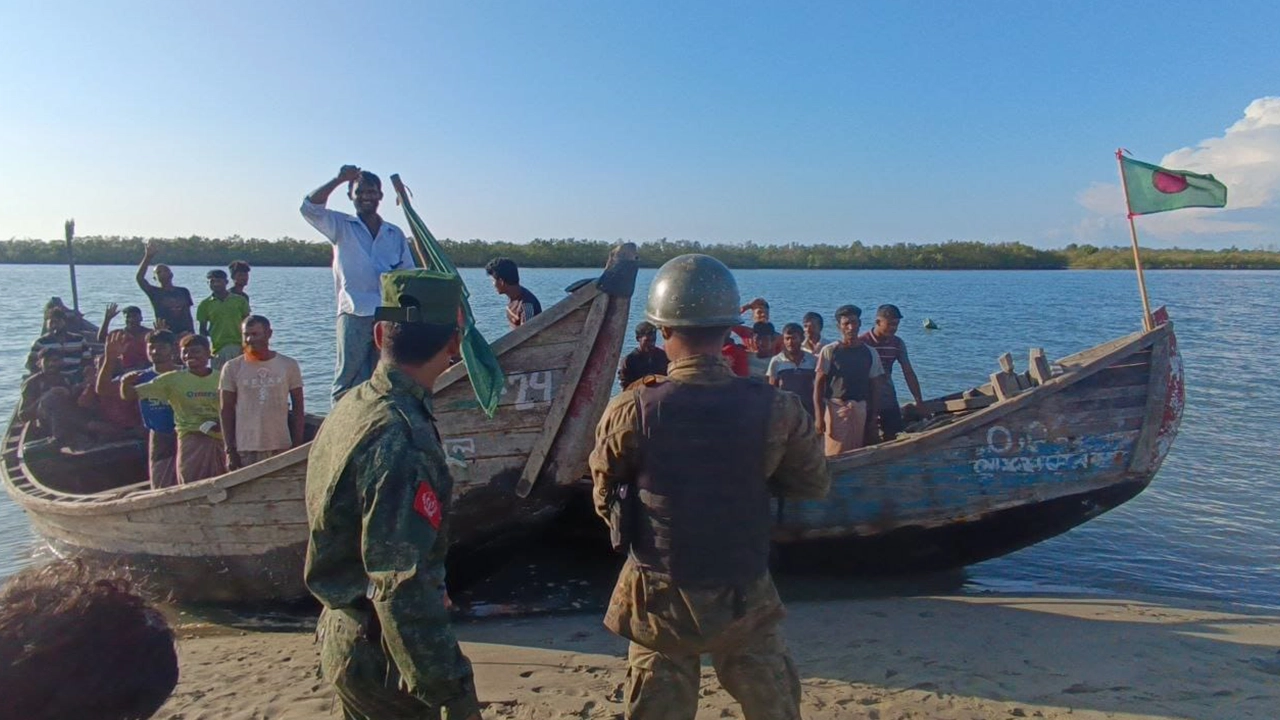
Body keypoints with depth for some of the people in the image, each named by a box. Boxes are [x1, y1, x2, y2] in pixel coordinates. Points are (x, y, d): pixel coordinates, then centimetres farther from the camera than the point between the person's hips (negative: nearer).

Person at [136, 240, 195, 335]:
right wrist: (148, 257, -22)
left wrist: (192, 333, 7)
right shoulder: (154, 292, 3)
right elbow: (139, 278, -13)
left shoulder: (183, 292, 12)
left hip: (184, 333, 2)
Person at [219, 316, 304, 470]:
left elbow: (298, 408, 6)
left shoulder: (289, 365, 4)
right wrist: (230, 450, -2)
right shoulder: (232, 368, 3)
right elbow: (227, 411, 4)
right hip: (245, 450, 0)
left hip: (281, 448, 1)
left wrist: (297, 446, 0)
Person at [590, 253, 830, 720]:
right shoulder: (776, 410, -13)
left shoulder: (630, 412, -16)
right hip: (746, 598, 1)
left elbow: (604, 498, -2)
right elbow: (815, 484, 2)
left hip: (658, 601, 0)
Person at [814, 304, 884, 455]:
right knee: (834, 456, -6)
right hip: (835, 409, -3)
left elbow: (873, 388, 12)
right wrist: (819, 416, -10)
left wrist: (872, 419, 9)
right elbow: (818, 385, -3)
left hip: (860, 410, 3)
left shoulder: (869, 353, 8)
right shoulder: (829, 351, -1)